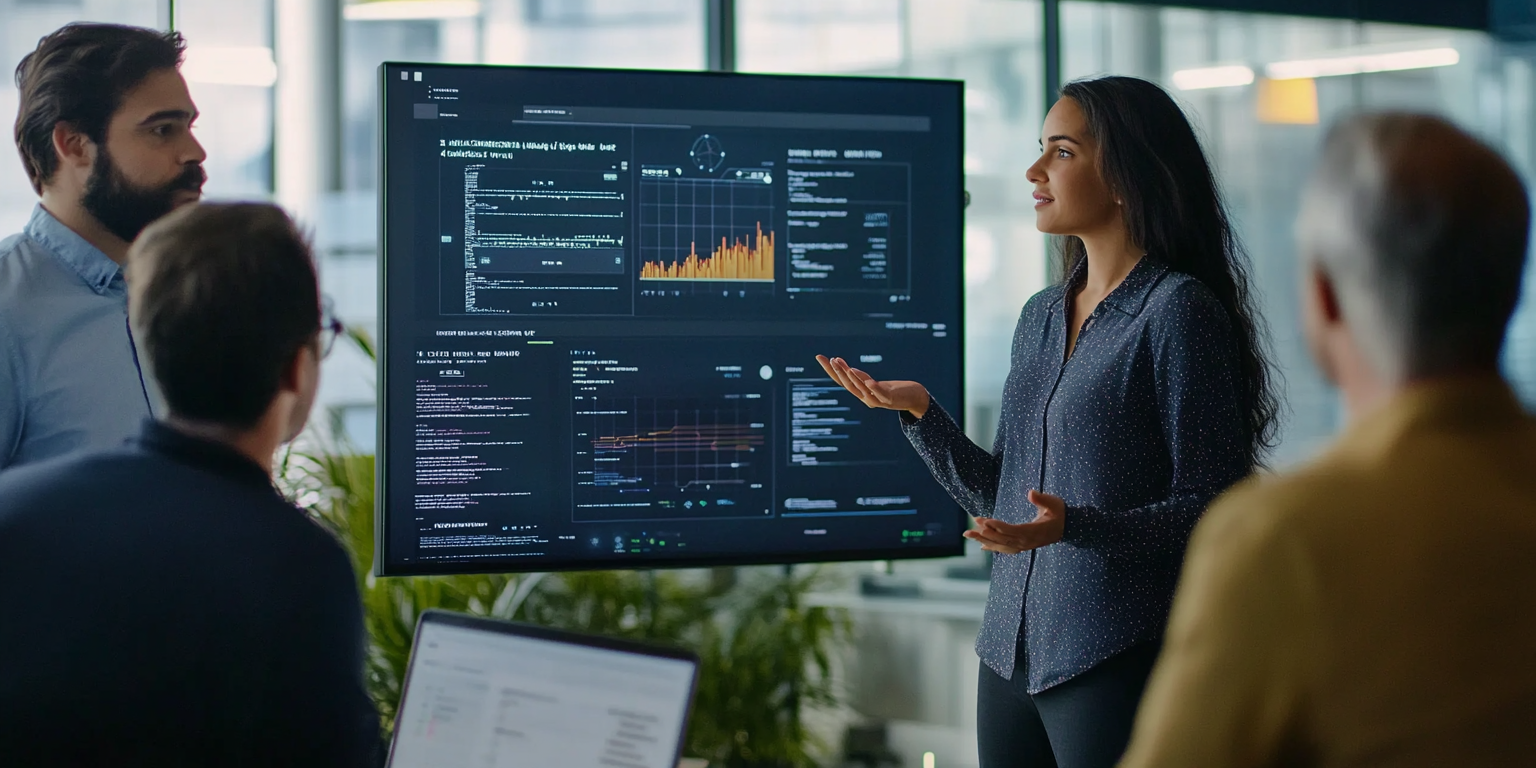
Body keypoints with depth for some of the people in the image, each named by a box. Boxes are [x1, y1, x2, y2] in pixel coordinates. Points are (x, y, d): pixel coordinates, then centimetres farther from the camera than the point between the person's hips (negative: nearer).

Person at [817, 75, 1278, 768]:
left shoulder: (1178, 311, -9)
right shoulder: (1040, 317, 14)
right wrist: (921, 412, 3)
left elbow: (1209, 508, -13)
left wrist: (1076, 526, -26)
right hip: (1012, 653, 7)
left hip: (1118, 660, -7)